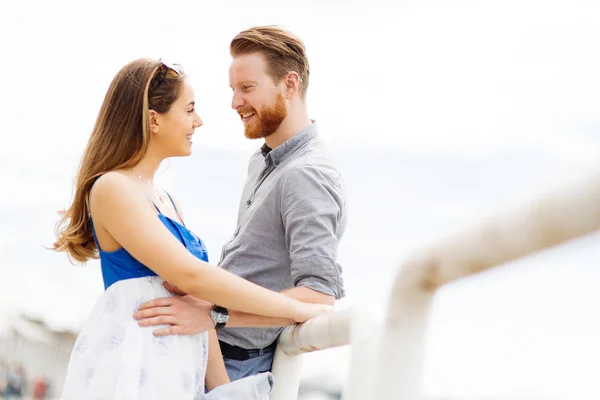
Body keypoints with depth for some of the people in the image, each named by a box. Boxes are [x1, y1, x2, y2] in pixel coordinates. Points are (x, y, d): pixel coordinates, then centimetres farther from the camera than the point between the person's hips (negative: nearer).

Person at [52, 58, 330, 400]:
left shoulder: (167, 202, 18)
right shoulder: (113, 189, -10)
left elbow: (199, 300, 13)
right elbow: (191, 276, -18)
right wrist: (299, 310, -15)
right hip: (129, 370, -8)